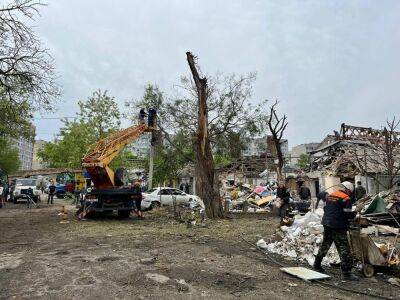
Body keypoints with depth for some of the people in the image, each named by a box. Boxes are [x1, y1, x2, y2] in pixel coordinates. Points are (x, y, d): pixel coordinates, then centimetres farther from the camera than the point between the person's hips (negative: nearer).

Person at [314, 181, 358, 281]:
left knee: (325, 245, 20)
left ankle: (317, 265, 29)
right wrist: (354, 214, 6)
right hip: (338, 227, -8)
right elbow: (348, 215, -13)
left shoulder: (330, 196, 12)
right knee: (344, 248, 0)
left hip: (327, 224, 8)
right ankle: (346, 272, 1)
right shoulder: (346, 199, -10)